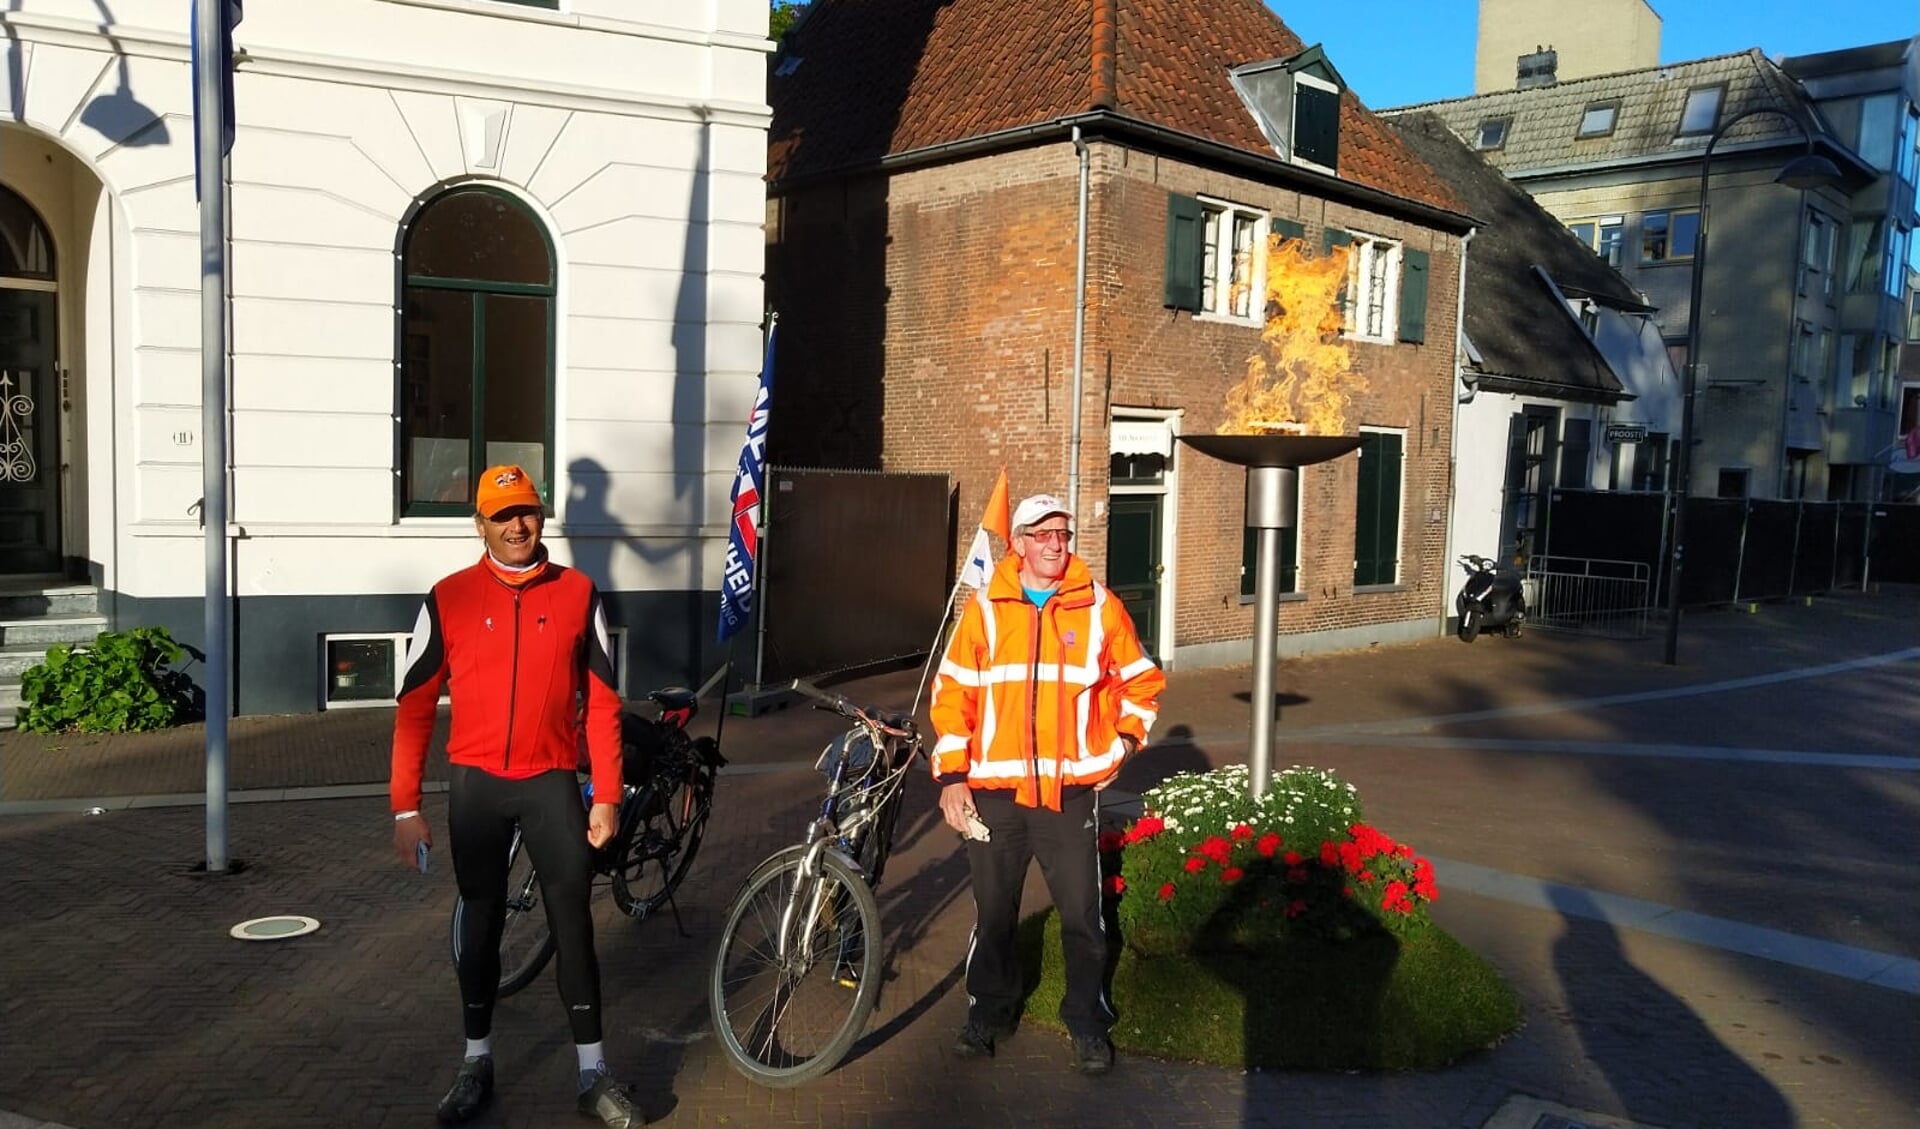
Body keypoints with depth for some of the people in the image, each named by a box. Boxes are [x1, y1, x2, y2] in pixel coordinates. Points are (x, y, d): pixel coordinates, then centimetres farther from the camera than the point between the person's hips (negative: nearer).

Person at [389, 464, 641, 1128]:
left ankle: (593, 1073, 12)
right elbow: (415, 707, 0)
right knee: (481, 921, 12)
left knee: (572, 923, 2)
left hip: (552, 782, 0)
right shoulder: (449, 599, -3)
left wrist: (606, 797, -1)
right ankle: (477, 1061, 28)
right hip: (475, 783, 0)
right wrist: (406, 807, -3)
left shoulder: (577, 594, -1)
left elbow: (601, 702, 2)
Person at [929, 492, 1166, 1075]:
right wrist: (951, 774, -2)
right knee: (993, 912, 13)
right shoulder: (985, 608, 1)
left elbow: (1141, 681, 14)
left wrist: (1124, 740, 4)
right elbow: (953, 692, 2)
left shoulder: (1100, 607, 2)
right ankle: (989, 1011, 32)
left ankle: (1088, 1021, 25)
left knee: (1082, 914, 6)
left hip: (1072, 790, 0)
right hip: (995, 790, 1)